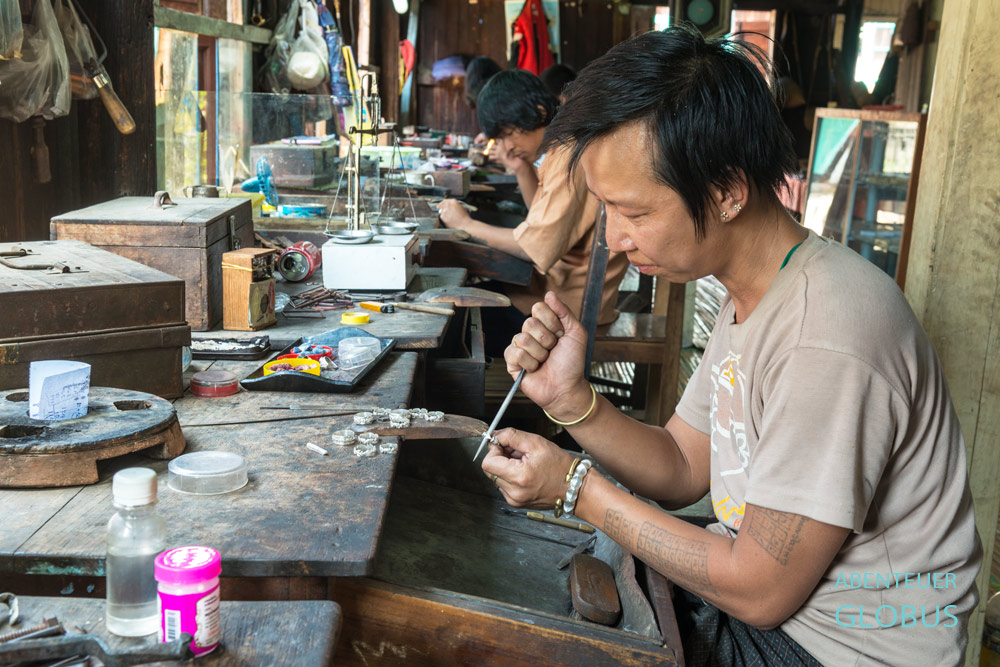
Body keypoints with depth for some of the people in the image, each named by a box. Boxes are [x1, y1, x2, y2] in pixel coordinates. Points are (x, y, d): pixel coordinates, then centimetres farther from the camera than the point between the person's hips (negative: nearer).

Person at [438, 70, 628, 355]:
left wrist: (467, 224, -15)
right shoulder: (560, 149, 7)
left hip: (571, 302, -9)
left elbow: (539, 247, -26)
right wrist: (522, 169, -1)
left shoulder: (572, 157, -23)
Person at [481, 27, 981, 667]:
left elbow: (761, 592, -24)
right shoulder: (750, 295, 1)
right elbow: (682, 471, 5)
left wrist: (576, 486, -18)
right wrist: (572, 399, -12)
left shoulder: (828, 340, -31)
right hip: (758, 574, 8)